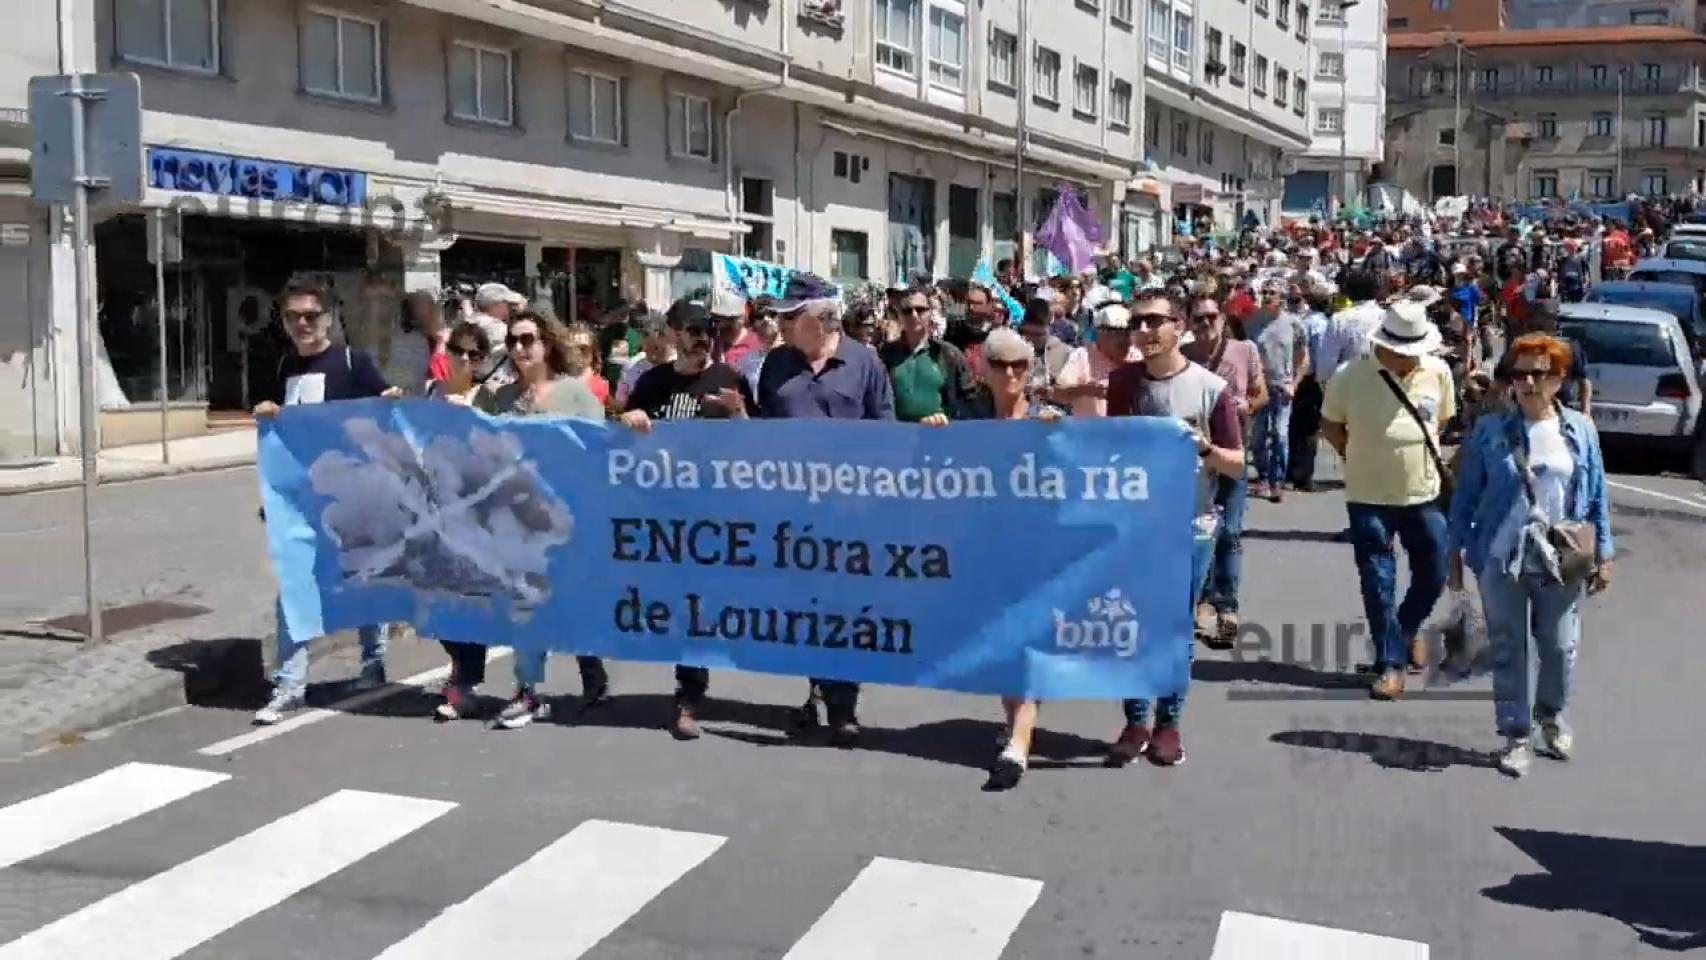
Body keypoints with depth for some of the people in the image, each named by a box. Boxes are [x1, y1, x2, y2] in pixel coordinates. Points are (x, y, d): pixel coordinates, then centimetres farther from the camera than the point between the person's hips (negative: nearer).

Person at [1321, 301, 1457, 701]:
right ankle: (1390, 664, 11)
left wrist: (1421, 454, 7)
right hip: (1369, 497, -3)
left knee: (1433, 576, 12)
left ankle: (1405, 631, 40)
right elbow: (1329, 424, 3)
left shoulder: (1438, 372, -3)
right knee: (1378, 585, 2)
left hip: (1424, 493, 3)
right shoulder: (1353, 376, -11)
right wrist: (1358, 458, -1)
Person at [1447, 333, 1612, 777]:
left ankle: (1552, 716, 37)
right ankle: (1516, 735, 17)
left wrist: (1603, 555, 5)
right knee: (1508, 652, 6)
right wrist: (1455, 552, 0)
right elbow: (1466, 494, 1)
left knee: (1560, 649, 12)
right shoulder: (1490, 430, -3)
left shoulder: (1581, 430, 1)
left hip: (1561, 562, 1)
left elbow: (1597, 497, 6)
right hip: (1501, 560, -1)